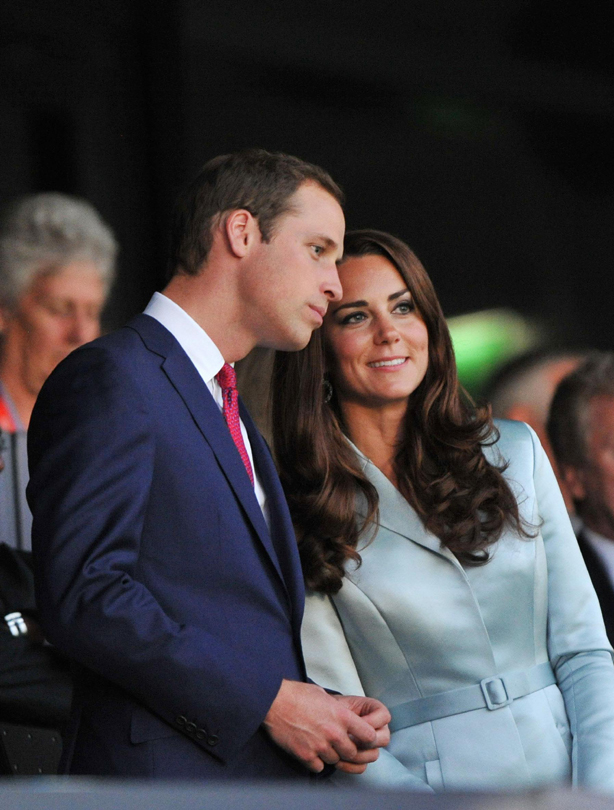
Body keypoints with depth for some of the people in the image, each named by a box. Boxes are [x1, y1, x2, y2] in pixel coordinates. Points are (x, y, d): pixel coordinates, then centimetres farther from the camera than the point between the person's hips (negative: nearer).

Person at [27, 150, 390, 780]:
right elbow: (82, 592, -18)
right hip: (165, 775, -8)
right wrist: (267, 700, -17)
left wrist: (331, 715, 3)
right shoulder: (113, 378, -6)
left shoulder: (235, 421, 23)